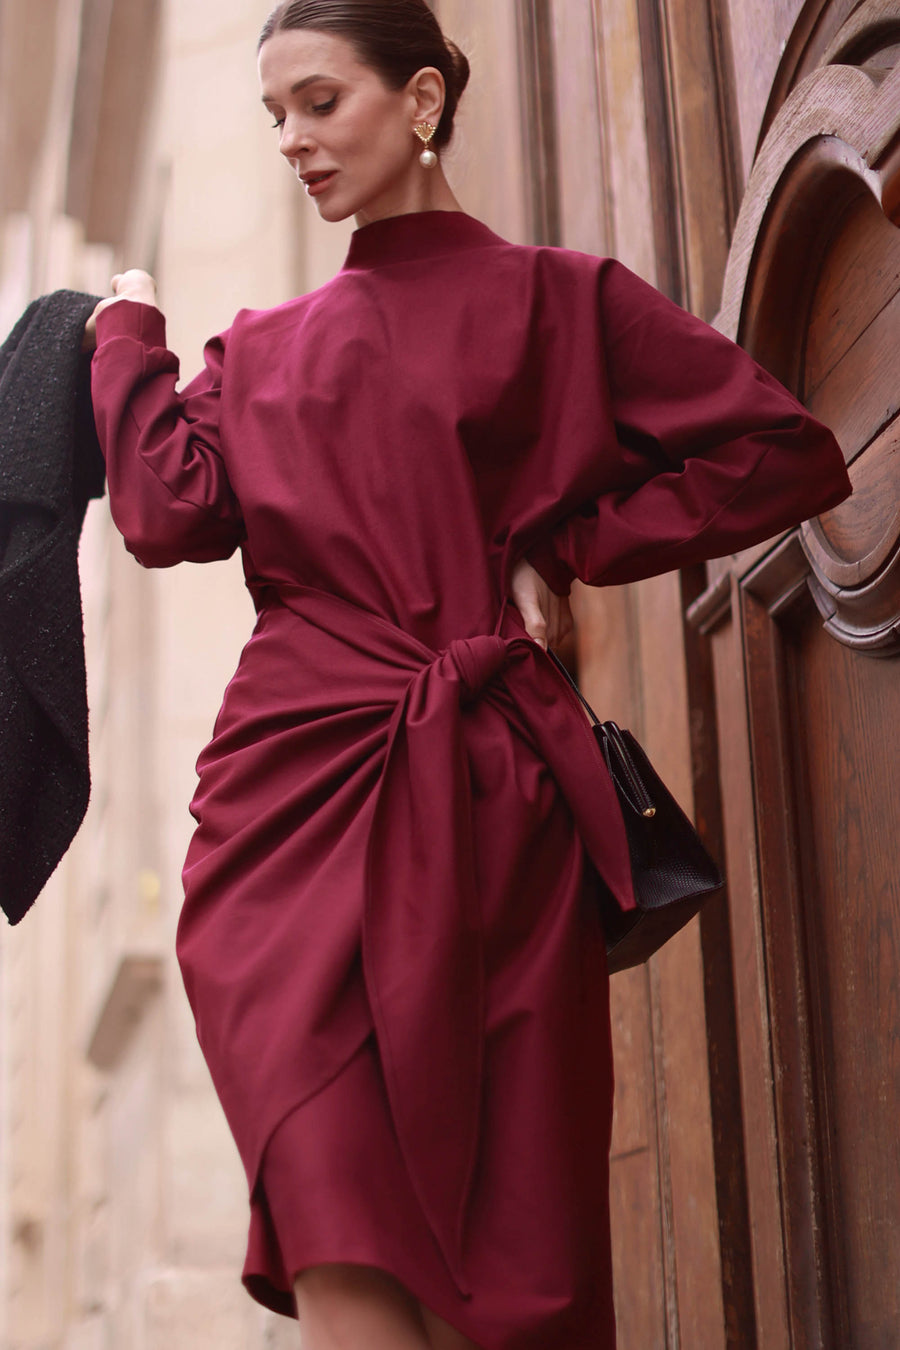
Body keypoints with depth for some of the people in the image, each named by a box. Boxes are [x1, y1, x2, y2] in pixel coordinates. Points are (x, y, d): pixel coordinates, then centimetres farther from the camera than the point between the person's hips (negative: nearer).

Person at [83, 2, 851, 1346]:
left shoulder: (556, 300, 9)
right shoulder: (264, 348, 20)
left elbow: (787, 453, 2)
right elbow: (168, 513, 4)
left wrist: (564, 550, 0)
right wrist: (130, 338, 16)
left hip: (490, 816, -2)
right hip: (297, 796, 2)